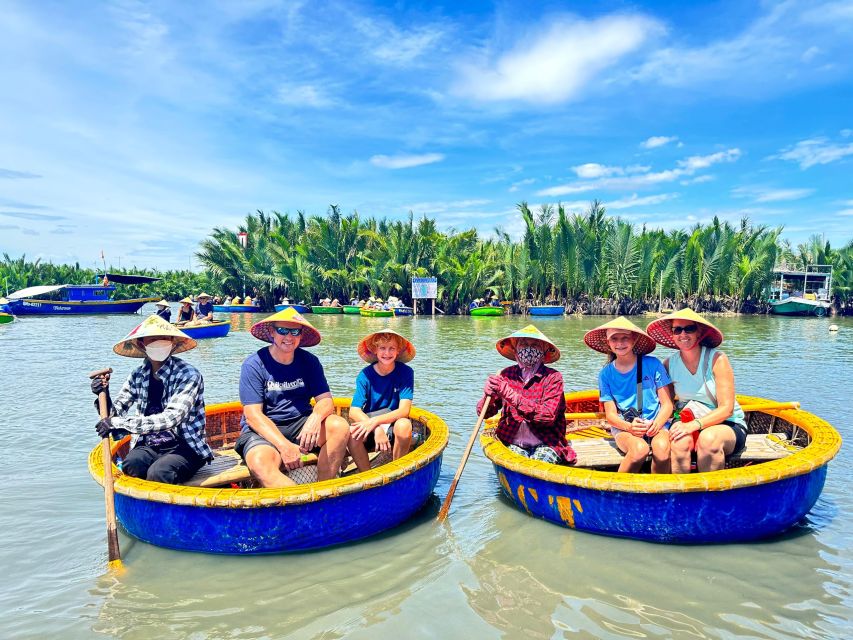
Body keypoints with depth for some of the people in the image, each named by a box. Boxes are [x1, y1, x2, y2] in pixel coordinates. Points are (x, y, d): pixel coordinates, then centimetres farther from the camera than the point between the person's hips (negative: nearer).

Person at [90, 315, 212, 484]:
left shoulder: (188, 375, -13)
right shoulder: (138, 375, 5)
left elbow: (170, 418, -24)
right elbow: (115, 414, 8)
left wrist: (119, 423, -25)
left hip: (184, 448, -4)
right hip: (148, 446, 4)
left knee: (158, 472, -32)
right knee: (131, 464, -28)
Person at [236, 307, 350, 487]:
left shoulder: (309, 361, 4)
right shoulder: (254, 364, -7)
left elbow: (326, 400, -3)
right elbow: (253, 416, -13)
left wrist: (315, 417, -29)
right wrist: (284, 445, -28)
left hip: (300, 425, 4)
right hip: (263, 430, -3)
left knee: (339, 426, -24)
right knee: (260, 464, -35)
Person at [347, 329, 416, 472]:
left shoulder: (405, 372, -9)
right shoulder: (365, 374, -7)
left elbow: (404, 410, -16)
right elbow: (354, 411, -15)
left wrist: (375, 421, -30)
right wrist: (377, 429, -32)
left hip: (394, 424, -1)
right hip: (369, 424, 1)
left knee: (404, 425, -34)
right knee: (351, 431, -30)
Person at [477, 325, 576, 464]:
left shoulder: (553, 377, -5)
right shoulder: (507, 374, 3)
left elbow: (548, 416, -19)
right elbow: (484, 413, 3)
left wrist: (509, 393, -23)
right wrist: (488, 396, -21)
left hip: (545, 445, -2)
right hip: (513, 444, 2)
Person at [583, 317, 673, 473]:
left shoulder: (652, 364, 1)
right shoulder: (606, 374, 4)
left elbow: (667, 404, 3)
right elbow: (611, 414, 3)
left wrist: (656, 424, -18)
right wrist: (629, 427, -19)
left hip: (656, 422, 0)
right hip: (623, 425, 0)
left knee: (662, 448, -33)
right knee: (640, 449, -33)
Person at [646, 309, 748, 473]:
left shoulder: (716, 359, -10)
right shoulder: (669, 364, 0)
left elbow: (727, 409, -14)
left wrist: (694, 425, -28)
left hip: (727, 424, -2)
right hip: (689, 424, 2)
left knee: (708, 438, -35)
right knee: (679, 441, -32)